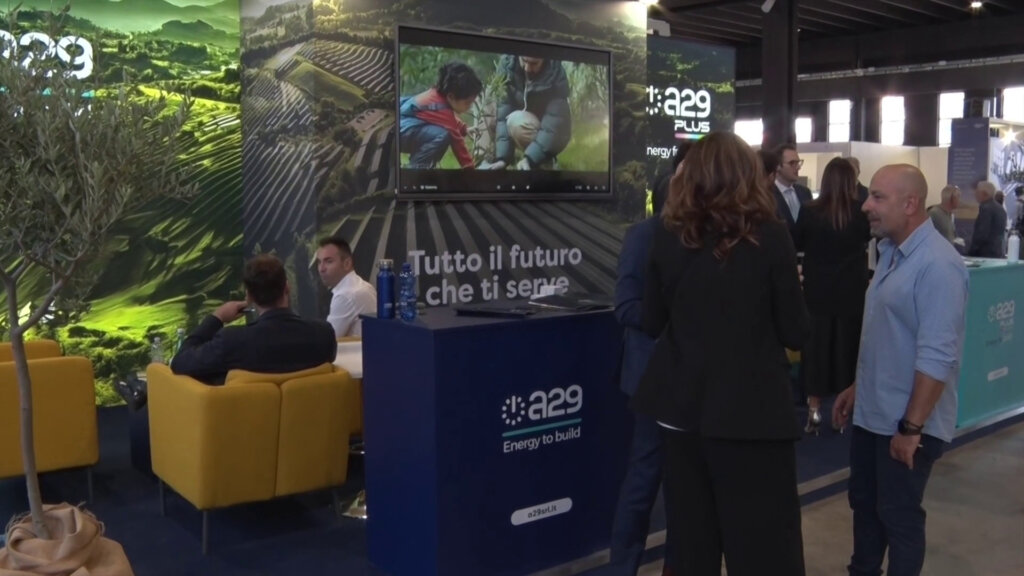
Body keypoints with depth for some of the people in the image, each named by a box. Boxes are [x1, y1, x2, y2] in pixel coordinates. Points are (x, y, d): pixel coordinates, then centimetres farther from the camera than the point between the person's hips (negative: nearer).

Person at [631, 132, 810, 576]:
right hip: (752, 408, -3)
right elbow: (796, 333, -4)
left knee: (691, 540, 15)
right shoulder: (769, 237, -10)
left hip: (682, 407, 4)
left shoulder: (668, 236, -2)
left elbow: (652, 324, 7)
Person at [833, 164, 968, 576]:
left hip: (906, 423, -9)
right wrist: (857, 387, 18)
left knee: (899, 515, 7)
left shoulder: (937, 265, -22)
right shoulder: (891, 252, 8)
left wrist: (911, 427, -23)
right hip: (872, 413, 9)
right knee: (864, 503, 20)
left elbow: (936, 356, -25)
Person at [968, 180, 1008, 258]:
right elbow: (1001, 232, 20)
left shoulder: (986, 208, -14)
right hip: (997, 253, 9)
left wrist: (971, 253, -13)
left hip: (985, 254, -9)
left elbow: (982, 234, -20)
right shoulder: (1001, 209, 15)